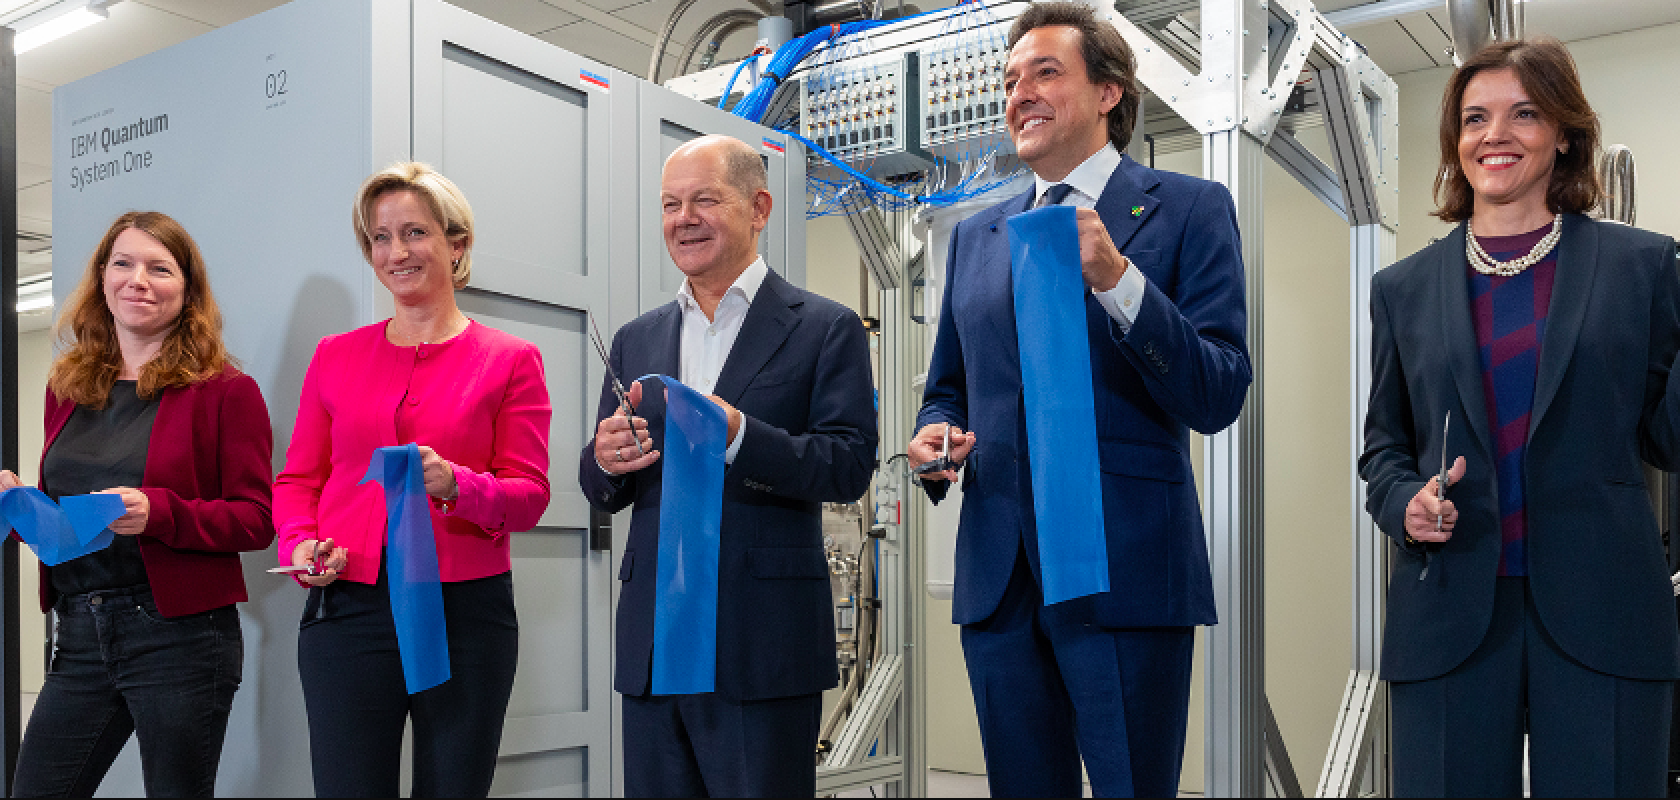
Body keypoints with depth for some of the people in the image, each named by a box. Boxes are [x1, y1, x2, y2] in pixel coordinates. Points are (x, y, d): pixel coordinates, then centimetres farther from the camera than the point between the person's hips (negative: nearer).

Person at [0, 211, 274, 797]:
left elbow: (256, 519, -8)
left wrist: (158, 514, -22)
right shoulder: (68, 386, 12)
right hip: (80, 636, 5)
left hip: (179, 634, -5)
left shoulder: (224, 390, -5)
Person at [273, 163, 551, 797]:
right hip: (348, 608, 2)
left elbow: (529, 495, -1)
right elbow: (297, 479, 14)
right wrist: (300, 544, -6)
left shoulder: (509, 359, 3)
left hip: (466, 609, -1)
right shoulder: (336, 356, 11)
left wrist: (455, 484, -20)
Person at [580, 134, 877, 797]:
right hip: (652, 643, 5)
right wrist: (605, 461, -8)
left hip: (763, 645, -4)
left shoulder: (826, 329, 0)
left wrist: (738, 437, -24)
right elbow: (602, 492, 16)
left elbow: (850, 467, -9)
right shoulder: (636, 340, 15)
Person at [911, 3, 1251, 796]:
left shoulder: (1190, 210, 0)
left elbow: (1217, 399, -9)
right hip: (998, 577, 5)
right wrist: (935, 435, -1)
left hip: (1127, 574, -4)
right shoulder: (974, 235, 16)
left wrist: (1116, 278, -20)